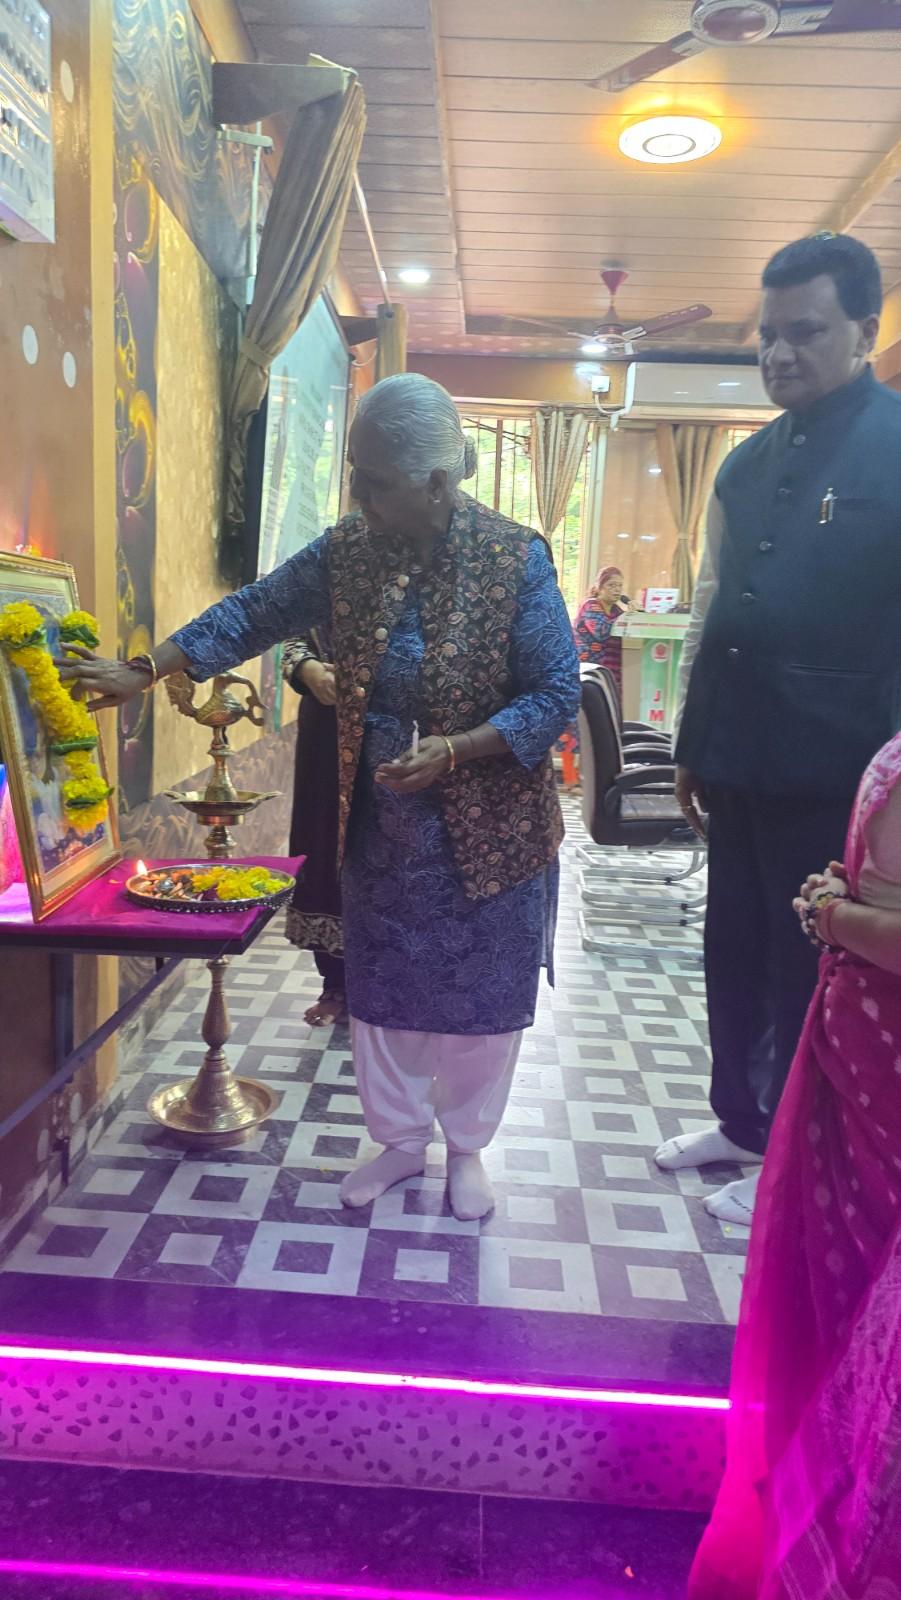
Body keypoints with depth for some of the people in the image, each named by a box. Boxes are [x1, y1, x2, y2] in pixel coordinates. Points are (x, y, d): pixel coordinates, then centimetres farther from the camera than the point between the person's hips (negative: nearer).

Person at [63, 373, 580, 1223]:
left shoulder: (515, 561, -17)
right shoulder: (348, 550, -5)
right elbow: (253, 613, 4)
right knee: (379, 989, 13)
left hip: (486, 829, -3)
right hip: (379, 827, 4)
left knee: (478, 996, 10)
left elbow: (557, 695, -15)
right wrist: (144, 672, 1)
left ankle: (466, 1148, 34)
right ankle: (400, 1139, 36)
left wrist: (452, 752, -25)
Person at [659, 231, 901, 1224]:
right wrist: (692, 744, 16)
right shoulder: (747, 464, 11)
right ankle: (740, 1120, 36)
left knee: (810, 968, 7)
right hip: (740, 763, 7)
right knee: (735, 951, 16)